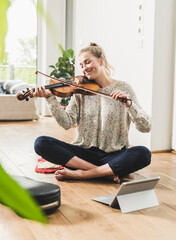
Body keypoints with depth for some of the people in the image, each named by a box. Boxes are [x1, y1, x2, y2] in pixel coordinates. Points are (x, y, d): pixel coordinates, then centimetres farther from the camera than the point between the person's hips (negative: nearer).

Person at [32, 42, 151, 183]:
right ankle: (106, 172, -19)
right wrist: (50, 98, -18)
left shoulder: (123, 88, 0)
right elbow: (67, 123, -8)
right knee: (41, 143, -18)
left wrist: (128, 103, -25)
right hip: (83, 152, 2)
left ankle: (78, 173, -24)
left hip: (114, 155, -2)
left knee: (143, 154, -31)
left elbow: (146, 127, -9)